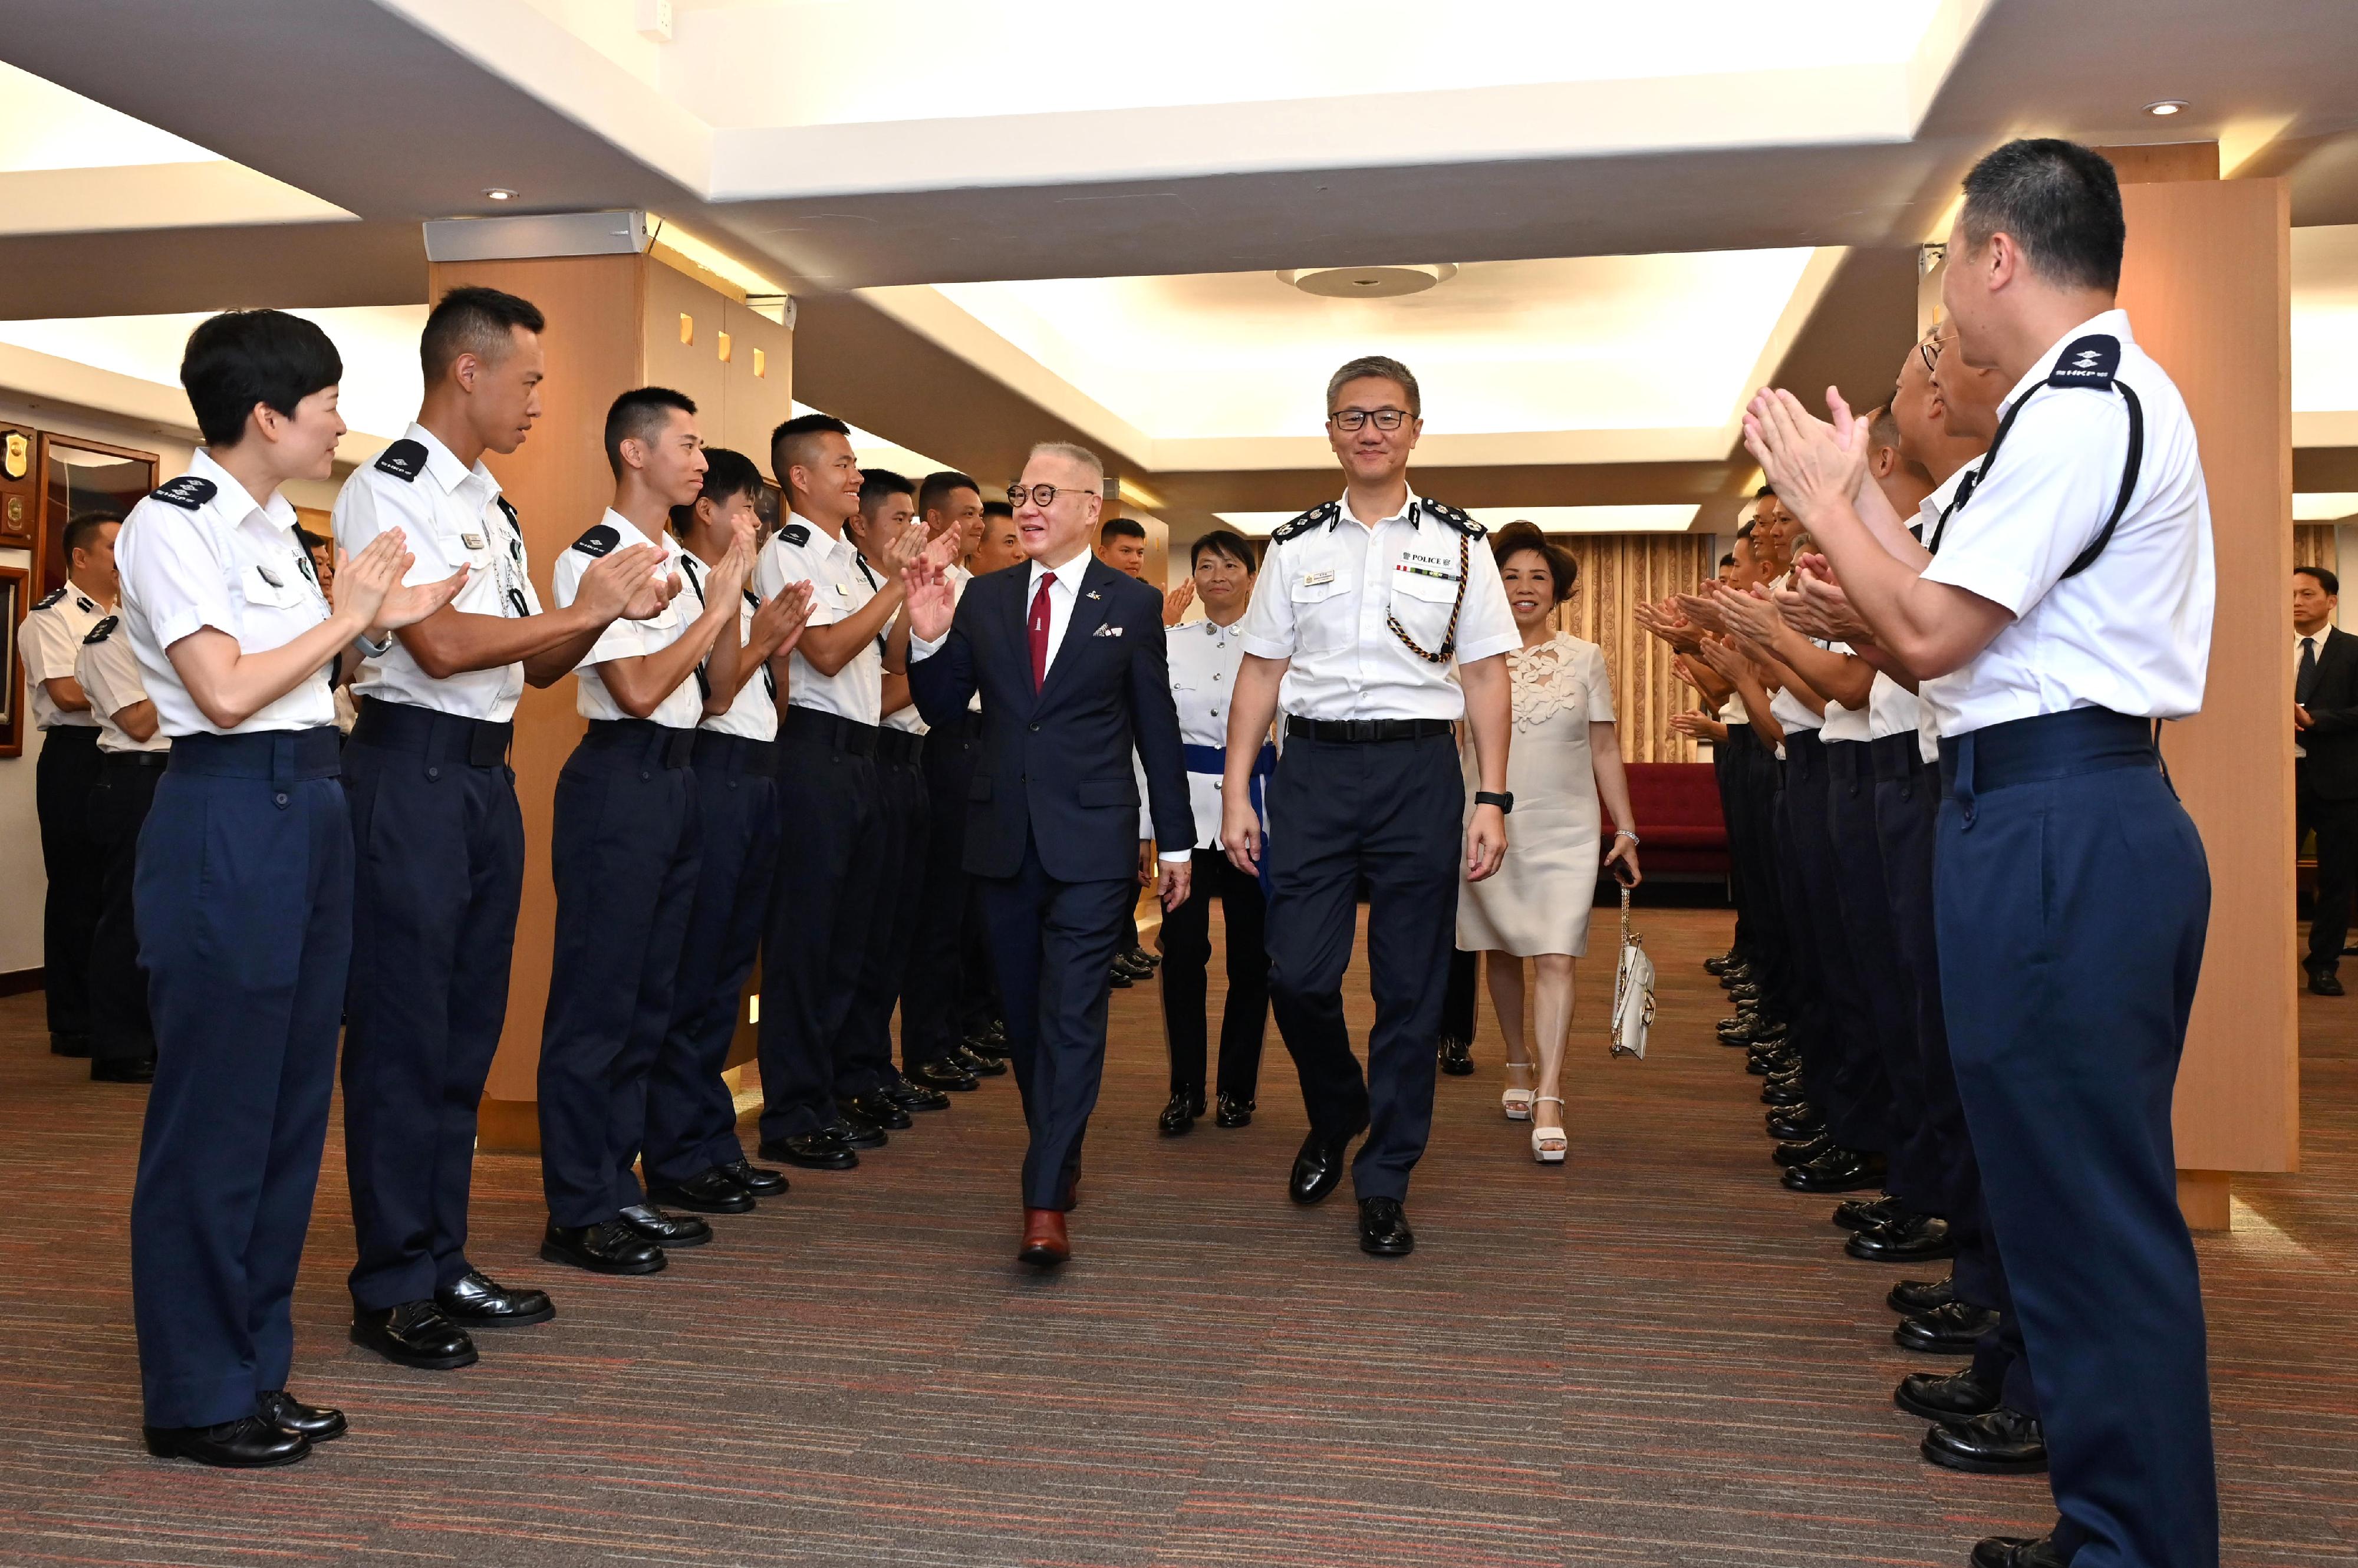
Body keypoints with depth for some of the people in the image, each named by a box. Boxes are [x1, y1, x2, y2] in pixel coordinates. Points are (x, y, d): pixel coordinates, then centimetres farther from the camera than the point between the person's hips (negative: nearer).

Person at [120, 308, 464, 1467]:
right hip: (225, 818, -9)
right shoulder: (173, 523, -10)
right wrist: (344, 614, -10)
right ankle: (197, 1397, 14)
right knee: (215, 1111, 0)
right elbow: (226, 692, -19)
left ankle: (256, 1370, 25)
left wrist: (378, 626, 5)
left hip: (309, 808, 9)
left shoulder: (272, 528, 15)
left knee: (291, 1101, 13)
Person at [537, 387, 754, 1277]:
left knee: (649, 995, 13)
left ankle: (618, 1189, 24)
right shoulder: (591, 560, -10)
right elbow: (639, 688, -18)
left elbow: (717, 688, 15)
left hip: (677, 782, 9)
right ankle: (577, 1213, 6)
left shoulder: (679, 562, 15)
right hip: (618, 780, -9)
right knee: (597, 996, -3)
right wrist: (719, 604, -12)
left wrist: (730, 594, 2)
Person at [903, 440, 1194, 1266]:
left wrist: (1176, 841, 5)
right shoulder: (983, 598, 7)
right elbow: (942, 708, 9)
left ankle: (1045, 1203, -7)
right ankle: (1060, 1157, 31)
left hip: (1092, 841, -4)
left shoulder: (1132, 603, 1)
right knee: (1023, 1013, 13)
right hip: (1005, 838, 4)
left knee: (1072, 1017, -8)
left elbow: (1157, 726, 3)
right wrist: (929, 639, -10)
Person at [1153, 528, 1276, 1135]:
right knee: (1182, 948, -4)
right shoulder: (1168, 645, 8)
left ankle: (1237, 1087, 19)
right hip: (1187, 809, 1)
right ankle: (1185, 1089, 9)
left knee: (1251, 953, 4)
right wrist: (1144, 824, 4)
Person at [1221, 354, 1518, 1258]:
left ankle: (1385, 1186, 16)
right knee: (1297, 973, -3)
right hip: (1314, 766, 1)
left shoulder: (1458, 544, 6)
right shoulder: (1295, 547, 10)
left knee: (1410, 987, 3)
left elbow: (1485, 678, 4)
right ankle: (1335, 1115, 28)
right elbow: (1261, 674, 9)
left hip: (1417, 767, -1)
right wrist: (1237, 796, 3)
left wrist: (1491, 801, -5)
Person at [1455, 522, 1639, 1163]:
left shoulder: (1585, 658, 5)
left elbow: (1605, 751, 7)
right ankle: (1519, 1068, 31)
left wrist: (1626, 830, 4)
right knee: (1502, 952, 11)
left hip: (1565, 832, -1)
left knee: (1555, 959, -10)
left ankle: (1548, 1102, -12)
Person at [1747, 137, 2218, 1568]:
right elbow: (1965, 612, 16)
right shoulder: (2118, 395, 19)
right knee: (2101, 1198, 17)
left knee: (2085, 1207, -3)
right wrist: (1857, 492, 19)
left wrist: (1821, 492, -4)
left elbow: (1926, 635, -16)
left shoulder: (2076, 407, -13)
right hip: (2098, 816, 11)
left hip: (2054, 834, -11)